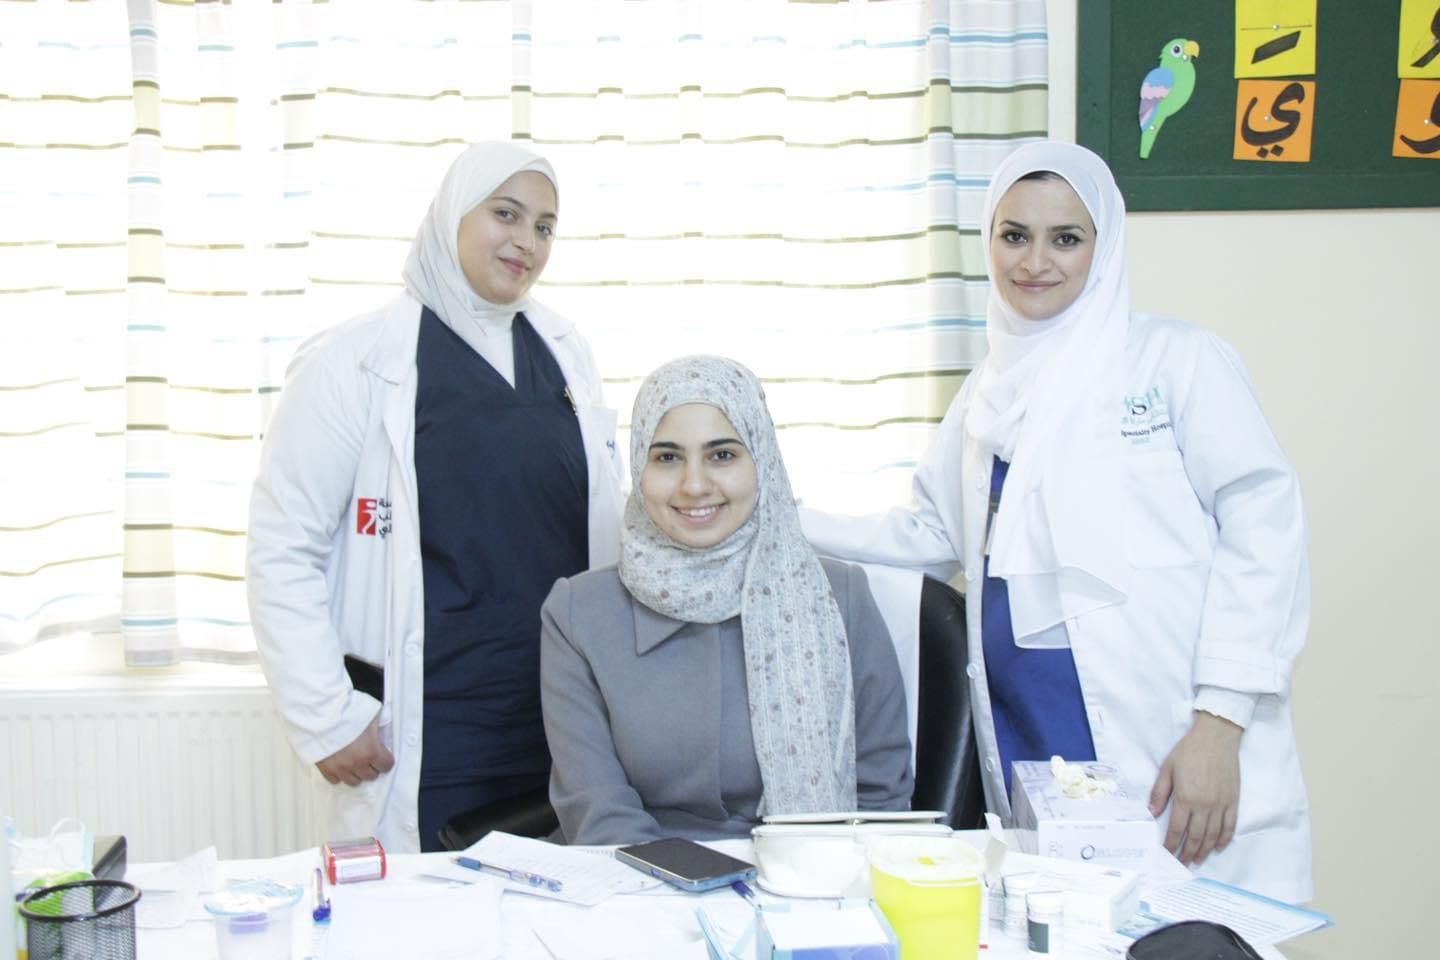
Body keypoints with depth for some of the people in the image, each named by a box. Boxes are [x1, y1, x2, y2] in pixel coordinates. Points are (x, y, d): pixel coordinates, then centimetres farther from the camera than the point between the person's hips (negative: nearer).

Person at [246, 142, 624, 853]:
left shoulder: (565, 352, 8)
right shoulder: (355, 363, -7)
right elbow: (280, 553, -8)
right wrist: (327, 718, -12)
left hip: (563, 727, 5)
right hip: (425, 743, -4)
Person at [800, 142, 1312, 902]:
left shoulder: (1177, 360, -1)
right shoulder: (990, 389, 16)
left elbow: (1262, 528, -6)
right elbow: (934, 532, 23)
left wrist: (1221, 720, -13)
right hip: (1026, 738, 5)